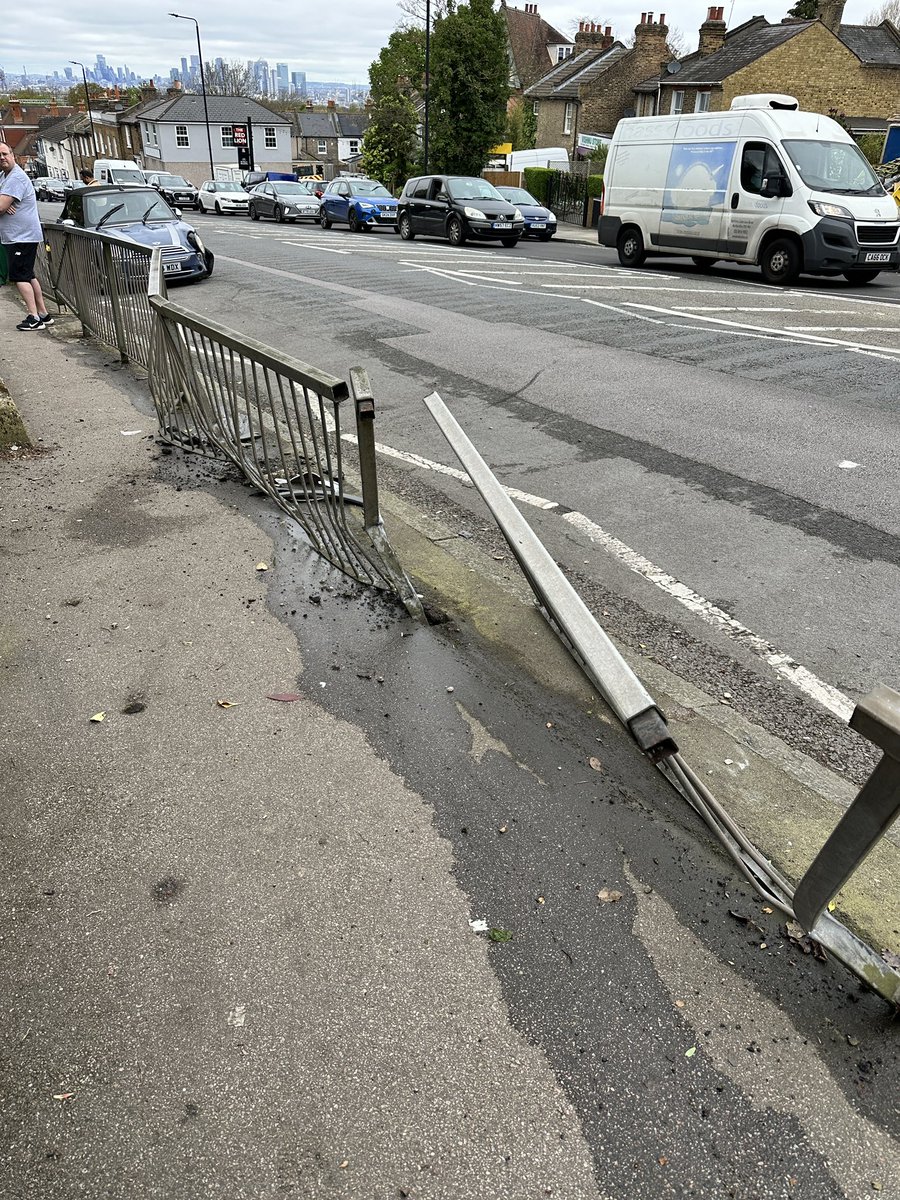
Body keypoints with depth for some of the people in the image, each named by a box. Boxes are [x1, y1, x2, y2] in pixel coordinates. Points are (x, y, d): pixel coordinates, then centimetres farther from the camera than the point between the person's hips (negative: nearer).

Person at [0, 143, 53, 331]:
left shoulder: (16, 178, -16)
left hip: (22, 236, -10)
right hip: (17, 236, 10)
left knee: (19, 276, -11)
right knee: (28, 276, 12)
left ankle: (34, 318, -13)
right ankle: (43, 314, 16)